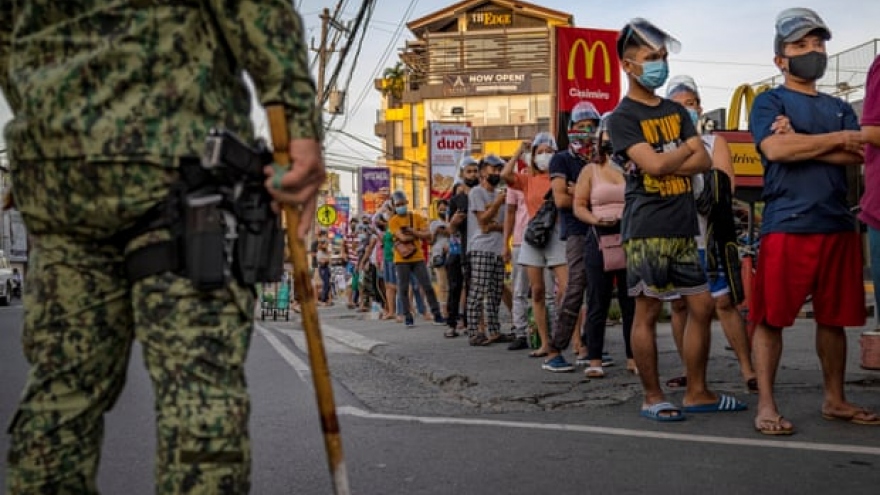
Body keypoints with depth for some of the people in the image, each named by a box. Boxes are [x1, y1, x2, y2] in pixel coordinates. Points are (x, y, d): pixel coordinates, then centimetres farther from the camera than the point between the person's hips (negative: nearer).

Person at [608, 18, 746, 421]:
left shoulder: (676, 111, 16)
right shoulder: (622, 118, -3)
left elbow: (704, 161, 4)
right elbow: (653, 165, -17)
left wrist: (664, 164, -11)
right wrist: (685, 149, 1)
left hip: (683, 226, 7)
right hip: (647, 229, -6)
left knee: (702, 306, 6)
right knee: (648, 311, -2)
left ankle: (697, 393, 16)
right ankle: (652, 398, 8)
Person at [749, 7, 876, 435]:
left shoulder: (839, 108, 19)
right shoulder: (770, 102, 5)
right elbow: (775, 149, -14)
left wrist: (800, 143, -10)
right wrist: (835, 139, -4)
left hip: (838, 226, 5)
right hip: (786, 226, -5)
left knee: (833, 318, 10)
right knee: (770, 318, -5)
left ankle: (835, 400, 21)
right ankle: (766, 405, 1)